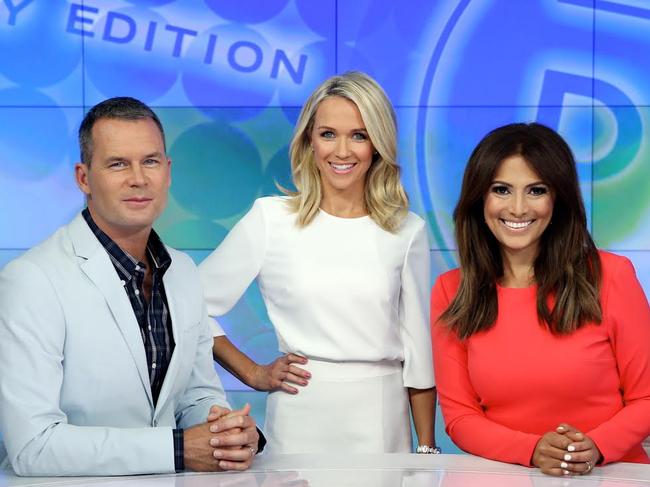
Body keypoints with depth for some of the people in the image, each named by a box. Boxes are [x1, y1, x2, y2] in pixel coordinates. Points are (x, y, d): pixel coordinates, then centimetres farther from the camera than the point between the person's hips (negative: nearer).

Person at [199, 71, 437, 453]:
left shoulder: (406, 230, 3)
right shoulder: (271, 218, -3)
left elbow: (419, 350, 6)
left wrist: (427, 448, 4)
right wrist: (254, 374, 0)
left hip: (383, 422, 2)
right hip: (300, 421, -1)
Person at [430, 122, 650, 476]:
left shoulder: (611, 276, -3)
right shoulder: (450, 292, 3)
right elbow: (459, 415, 4)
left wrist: (596, 447, -16)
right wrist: (531, 451, -14)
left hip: (609, 473, 0)